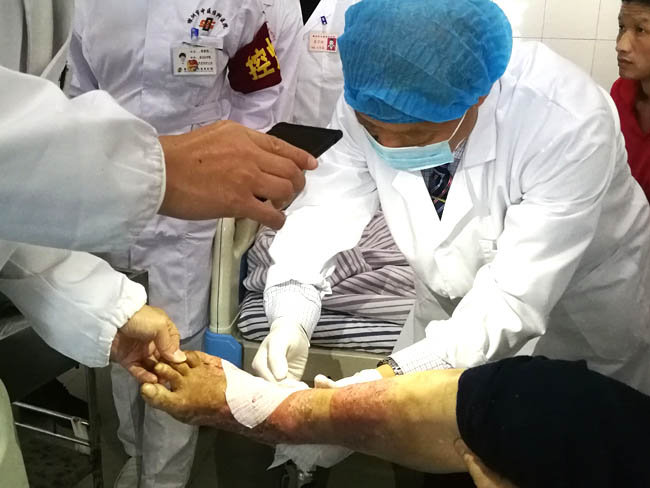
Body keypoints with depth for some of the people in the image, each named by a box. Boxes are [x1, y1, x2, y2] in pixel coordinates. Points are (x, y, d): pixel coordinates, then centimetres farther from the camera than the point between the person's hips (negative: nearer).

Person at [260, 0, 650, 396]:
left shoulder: (570, 124, -34)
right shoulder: (367, 101, -21)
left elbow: (517, 296, -35)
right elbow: (325, 208, -16)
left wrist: (397, 375, -42)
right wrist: (290, 318, -32)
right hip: (453, 307, 4)